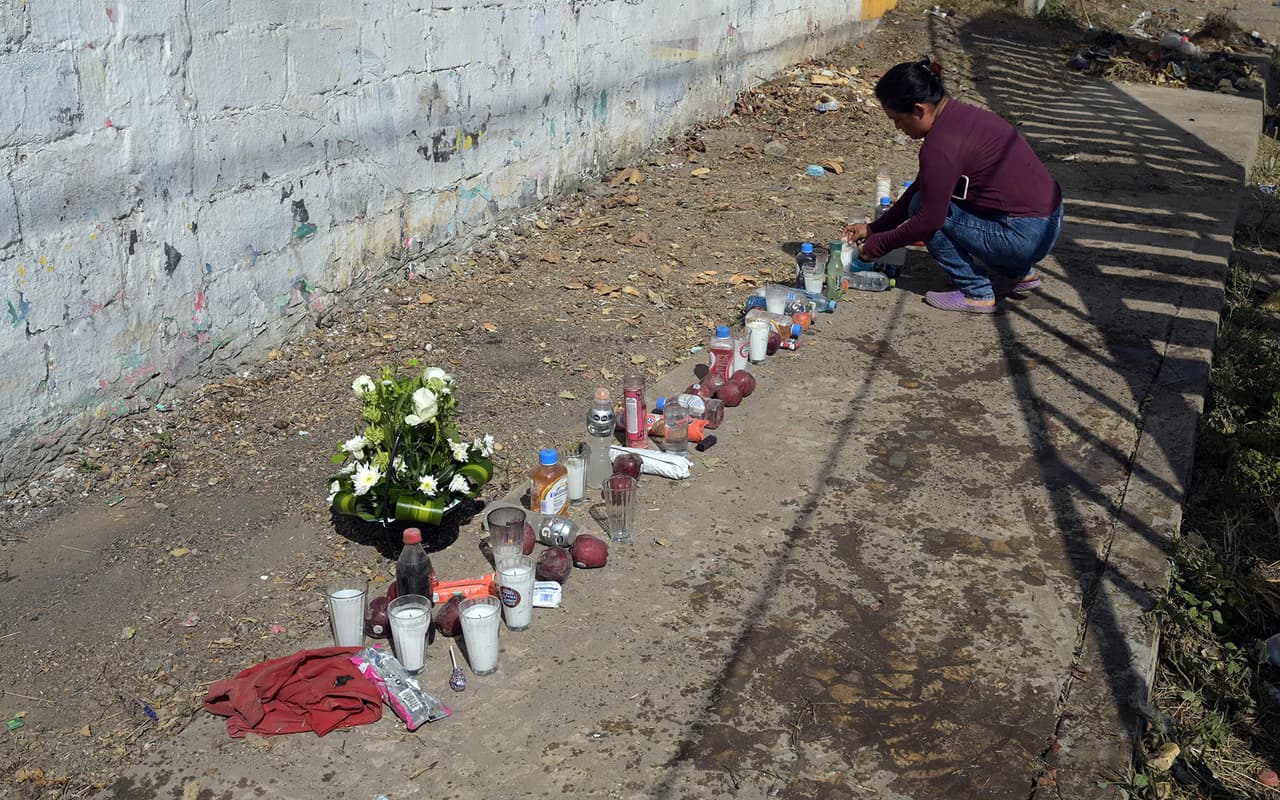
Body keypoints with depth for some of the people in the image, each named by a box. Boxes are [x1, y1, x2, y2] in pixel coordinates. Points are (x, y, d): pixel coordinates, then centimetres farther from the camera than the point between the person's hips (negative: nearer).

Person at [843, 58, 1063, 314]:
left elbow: (929, 219, -17)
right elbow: (921, 188, 16)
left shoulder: (942, 144, -22)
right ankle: (1019, 273, 23)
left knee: (923, 207, -7)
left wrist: (879, 244, -3)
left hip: (1024, 236, -9)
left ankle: (976, 293, 0)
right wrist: (874, 228, 17)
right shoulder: (956, 114, 9)